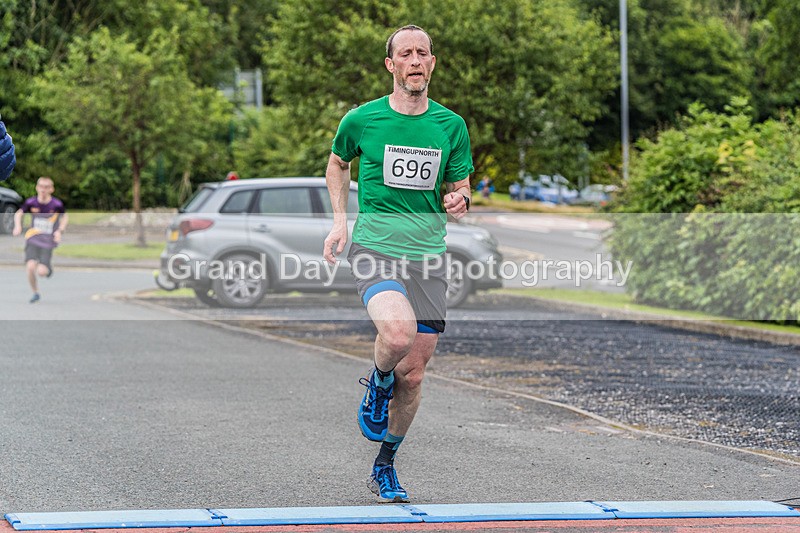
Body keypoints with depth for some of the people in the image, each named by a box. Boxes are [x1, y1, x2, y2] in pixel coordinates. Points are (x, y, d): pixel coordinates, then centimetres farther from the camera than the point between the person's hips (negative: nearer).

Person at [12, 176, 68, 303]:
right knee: (30, 266, -18)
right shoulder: (31, 202, -5)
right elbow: (18, 213, 10)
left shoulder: (57, 204, -7)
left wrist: (60, 231, -5)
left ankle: (48, 267, 25)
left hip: (48, 241, -1)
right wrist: (18, 226, -8)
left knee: (41, 272, -15)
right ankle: (35, 293, 8)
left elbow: (64, 218, 11)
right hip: (33, 239, 1)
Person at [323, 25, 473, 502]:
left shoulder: (451, 125, 5)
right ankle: (377, 385, 4)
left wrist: (459, 202, -11)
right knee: (398, 332, -31)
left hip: (428, 255, 3)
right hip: (374, 246, -3)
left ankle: (385, 465, 24)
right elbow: (338, 162, 19)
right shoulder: (362, 119, -1)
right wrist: (340, 221, 9)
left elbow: (459, 191, 13)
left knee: (413, 374, 4)